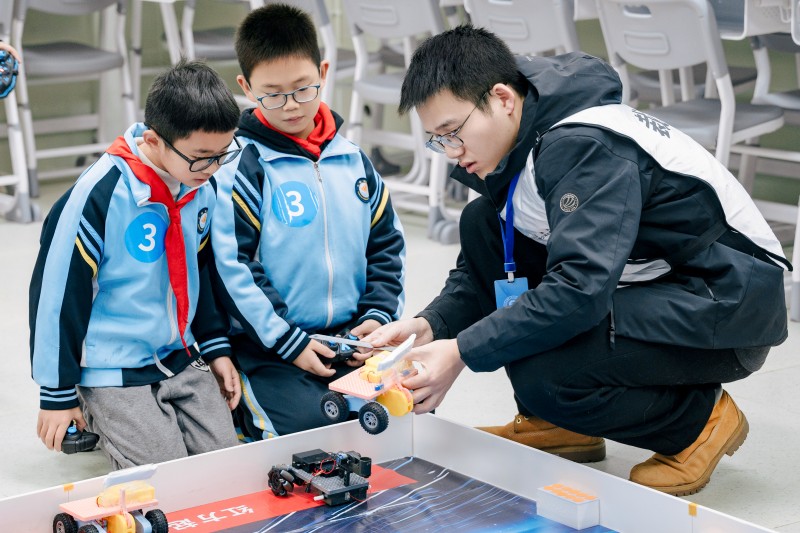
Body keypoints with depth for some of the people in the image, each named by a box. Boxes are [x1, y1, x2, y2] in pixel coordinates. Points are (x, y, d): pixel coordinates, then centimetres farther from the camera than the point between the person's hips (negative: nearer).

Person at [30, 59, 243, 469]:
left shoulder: (202, 190, -2)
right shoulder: (100, 195, -23)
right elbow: (57, 293, -15)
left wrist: (216, 347, 15)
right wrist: (58, 395, -9)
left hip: (181, 360, 7)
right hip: (113, 373, -6)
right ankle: (93, 420, 11)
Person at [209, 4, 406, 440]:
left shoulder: (353, 161, 10)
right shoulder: (241, 166, -8)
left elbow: (386, 246, 15)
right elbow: (233, 269, -11)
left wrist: (378, 315, 0)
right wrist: (290, 343, -13)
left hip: (352, 341, 5)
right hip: (269, 351, -5)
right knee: (314, 431, -25)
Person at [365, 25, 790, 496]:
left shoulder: (586, 147, -25)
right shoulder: (521, 147, 3)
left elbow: (580, 288, -35)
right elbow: (481, 270, 9)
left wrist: (462, 352, -31)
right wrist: (431, 324, -11)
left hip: (730, 305, -10)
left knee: (541, 373, -31)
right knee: (482, 225, 1)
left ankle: (698, 417, -2)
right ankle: (557, 423, 7)